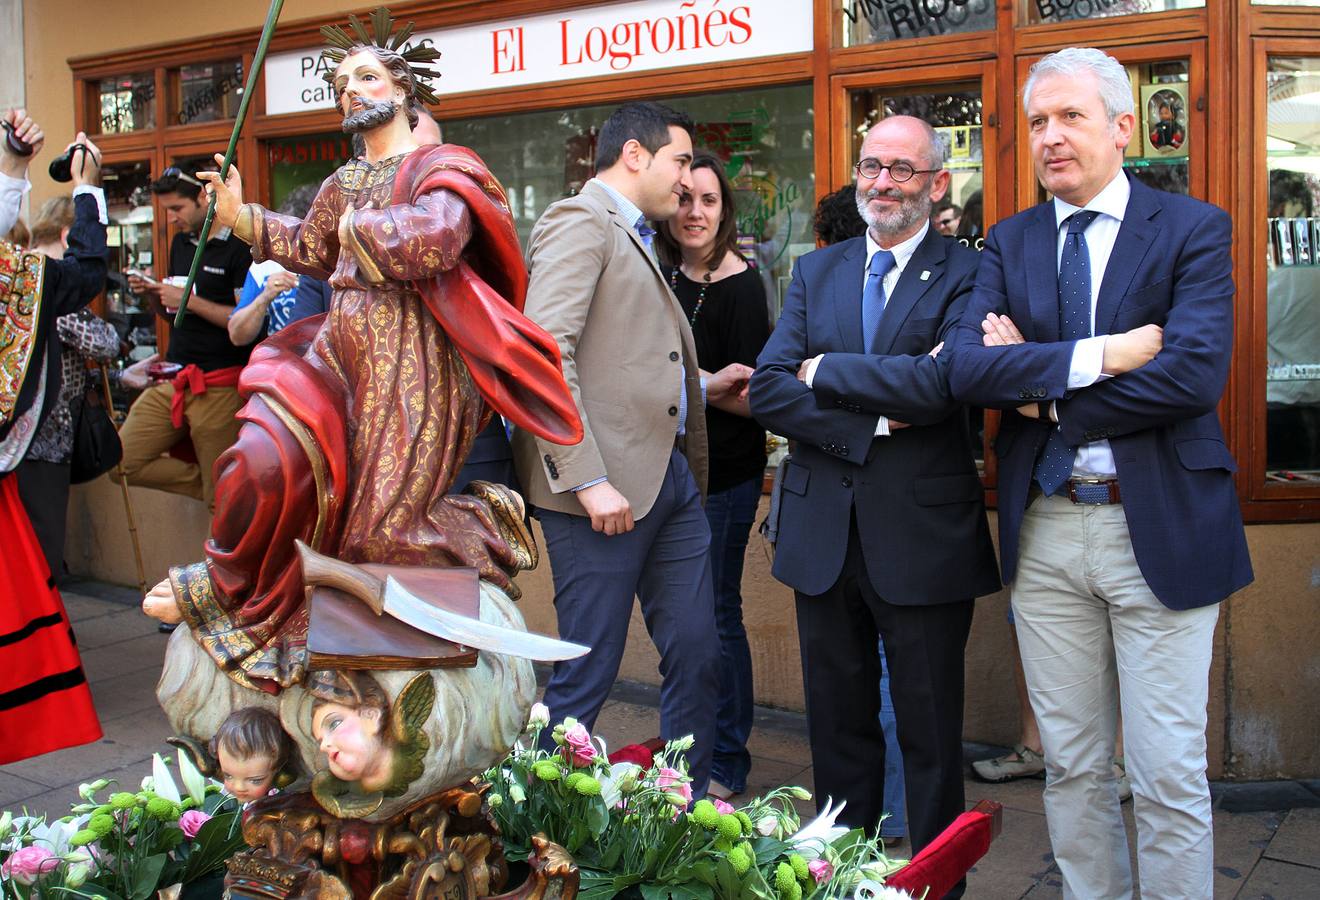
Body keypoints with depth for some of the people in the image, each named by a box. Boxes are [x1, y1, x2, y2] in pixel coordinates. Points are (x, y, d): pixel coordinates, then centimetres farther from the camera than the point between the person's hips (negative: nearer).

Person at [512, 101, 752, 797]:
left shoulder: (636, 239, 23)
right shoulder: (578, 223, -7)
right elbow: (544, 356, -19)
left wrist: (702, 387, 14)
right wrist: (588, 480, -23)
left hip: (672, 478, 9)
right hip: (606, 486, -9)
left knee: (697, 659, 11)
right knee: (588, 672, 0)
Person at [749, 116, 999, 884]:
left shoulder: (966, 274, -4)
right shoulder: (816, 272, 10)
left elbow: (944, 383, -22)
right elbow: (769, 389, -1)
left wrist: (823, 370, -11)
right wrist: (872, 426, -14)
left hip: (923, 534, -4)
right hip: (824, 532, 4)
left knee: (931, 734, 9)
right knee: (839, 727, 15)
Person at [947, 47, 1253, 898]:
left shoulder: (1193, 229, -1)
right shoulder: (1011, 241, 8)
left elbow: (1196, 372, -17)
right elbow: (968, 366, -7)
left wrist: (1043, 391, -11)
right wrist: (1097, 356, -19)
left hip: (1160, 530, -3)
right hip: (1045, 531, 4)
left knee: (1170, 775, 5)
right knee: (1072, 764, 15)